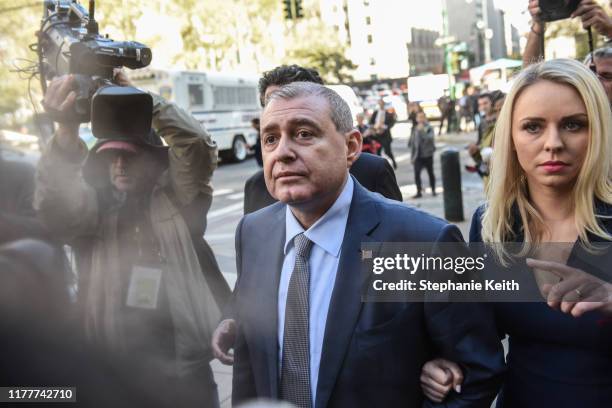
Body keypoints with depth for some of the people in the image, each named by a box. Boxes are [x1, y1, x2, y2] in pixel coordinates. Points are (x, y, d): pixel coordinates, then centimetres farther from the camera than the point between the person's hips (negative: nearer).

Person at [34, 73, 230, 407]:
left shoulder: (177, 200, 2)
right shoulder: (93, 205, 3)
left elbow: (197, 144, -12)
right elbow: (54, 202, -19)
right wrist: (67, 131, -35)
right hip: (112, 372, 1)